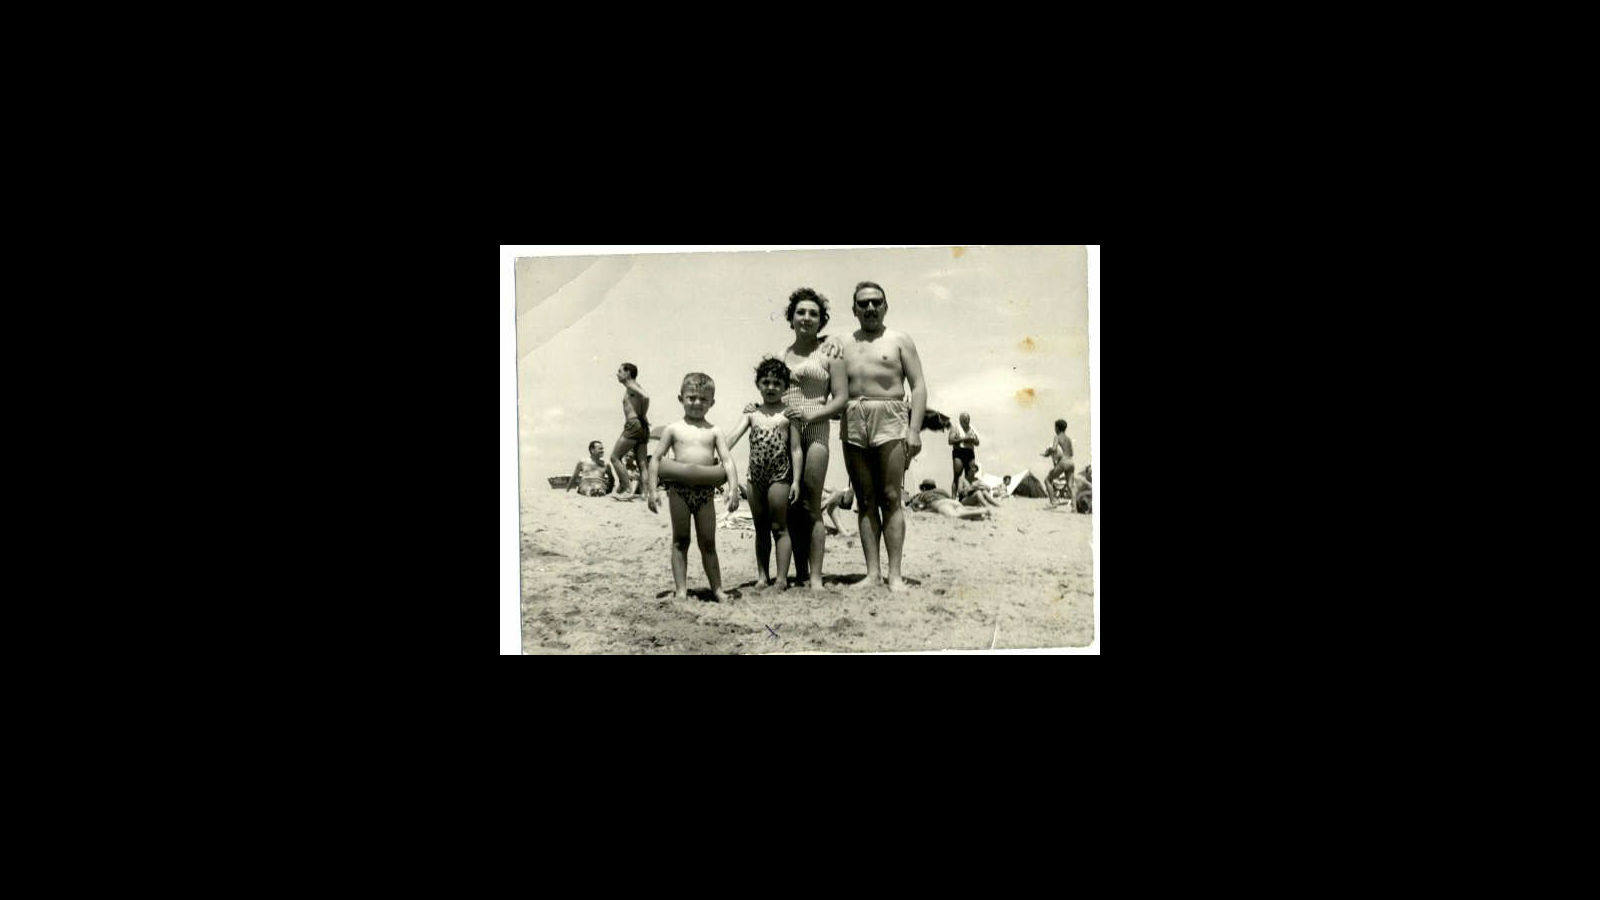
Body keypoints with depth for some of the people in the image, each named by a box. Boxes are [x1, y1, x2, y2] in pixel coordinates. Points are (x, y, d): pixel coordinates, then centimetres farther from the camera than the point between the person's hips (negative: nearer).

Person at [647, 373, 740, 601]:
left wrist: (733, 488, -12)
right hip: (679, 489, -1)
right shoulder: (673, 429, 3)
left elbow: (728, 460, 0)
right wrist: (652, 489, -5)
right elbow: (657, 459, 3)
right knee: (680, 541, 5)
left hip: (705, 491, 1)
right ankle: (680, 588, 6)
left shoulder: (713, 431, 6)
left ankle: (717, 588, 12)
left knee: (708, 543, 8)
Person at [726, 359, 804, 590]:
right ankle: (763, 575, 18)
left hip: (779, 475, -4)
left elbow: (795, 448, -2)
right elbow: (734, 436, -1)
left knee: (779, 527, -2)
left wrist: (796, 480, -8)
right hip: (755, 476, 4)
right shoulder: (752, 414, 10)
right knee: (760, 529, 11)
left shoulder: (788, 414, 0)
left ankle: (782, 577, 0)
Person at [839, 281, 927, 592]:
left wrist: (914, 430, -8)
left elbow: (919, 387, 3)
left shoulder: (899, 341, 9)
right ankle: (872, 572, 3)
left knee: (890, 498, -8)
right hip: (852, 423, 3)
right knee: (865, 500, 2)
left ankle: (895, 574, -8)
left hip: (889, 418, -3)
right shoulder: (844, 345, 18)